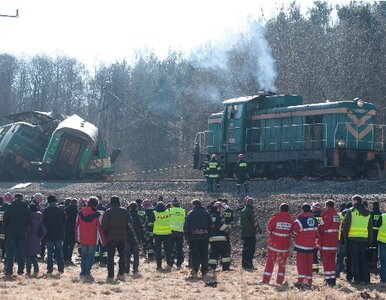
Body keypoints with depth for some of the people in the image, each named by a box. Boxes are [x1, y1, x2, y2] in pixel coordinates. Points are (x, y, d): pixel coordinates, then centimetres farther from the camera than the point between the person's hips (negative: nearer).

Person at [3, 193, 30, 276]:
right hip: (22, 233, 2)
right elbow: (29, 221, 5)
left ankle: (9, 270, -4)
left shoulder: (10, 207, -5)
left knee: (10, 253, 1)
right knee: (21, 253, 8)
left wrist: (6, 229, 7)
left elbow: (5, 219, -6)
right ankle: (20, 270, 7)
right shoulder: (27, 208, 4)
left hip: (11, 233, -2)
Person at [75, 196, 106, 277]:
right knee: (90, 256, 6)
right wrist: (103, 240, -5)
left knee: (83, 255, 17)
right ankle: (87, 272, 4)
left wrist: (77, 238, 14)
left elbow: (77, 226, 5)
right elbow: (100, 227, -12)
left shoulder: (80, 213, 0)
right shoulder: (96, 214, -14)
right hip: (93, 240, -4)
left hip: (82, 239, 4)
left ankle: (83, 271, 18)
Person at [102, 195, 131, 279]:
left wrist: (105, 234, 2)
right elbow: (129, 223, 3)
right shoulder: (125, 211, 0)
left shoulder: (108, 212, -9)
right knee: (122, 255, 14)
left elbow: (104, 225, -12)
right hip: (122, 237, 2)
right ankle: (121, 273, 11)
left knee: (110, 256, 3)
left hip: (111, 237, -2)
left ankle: (110, 275, 1)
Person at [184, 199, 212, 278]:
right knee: (204, 255, 8)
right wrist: (208, 235, 14)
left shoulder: (190, 214, -2)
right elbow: (210, 225, 10)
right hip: (204, 237, 2)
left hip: (194, 237, -2)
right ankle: (204, 271, 7)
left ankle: (194, 271, -8)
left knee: (195, 255, 0)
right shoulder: (206, 213, 7)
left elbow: (186, 226, -3)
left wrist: (186, 236, 3)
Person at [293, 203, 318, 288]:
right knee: (309, 263, 11)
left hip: (301, 245, -5)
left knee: (301, 263, -1)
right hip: (311, 245, 5)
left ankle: (301, 281, -10)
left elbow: (295, 232, -10)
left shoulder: (300, 220, -17)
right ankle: (309, 281, 13)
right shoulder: (314, 220, 3)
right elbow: (315, 231, 11)